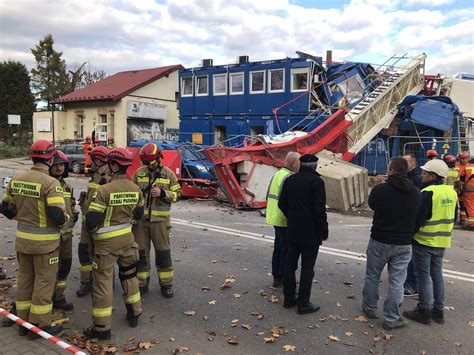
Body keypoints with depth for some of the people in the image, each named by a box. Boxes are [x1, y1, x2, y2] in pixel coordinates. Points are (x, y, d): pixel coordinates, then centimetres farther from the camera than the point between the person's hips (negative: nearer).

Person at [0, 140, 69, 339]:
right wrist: (66, 219, -5)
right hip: (45, 241, -6)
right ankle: (40, 325, 17)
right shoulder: (50, 183, -20)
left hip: (22, 239, 7)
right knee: (44, 282, 7)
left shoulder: (17, 179, 1)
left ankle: (24, 322, 31)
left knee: (24, 279, 19)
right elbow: (58, 215, -26)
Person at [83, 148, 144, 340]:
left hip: (106, 242, -5)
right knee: (129, 274, 22)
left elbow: (91, 221, -19)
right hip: (127, 238, 6)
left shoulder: (104, 191, -21)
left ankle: (102, 327, 12)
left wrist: (92, 229, 3)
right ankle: (134, 314, 35)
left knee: (102, 281, 4)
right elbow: (138, 214, 9)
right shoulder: (135, 189, -4)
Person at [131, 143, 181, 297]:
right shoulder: (139, 173, 4)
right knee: (141, 251, 10)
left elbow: (177, 194, -1)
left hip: (160, 220, -2)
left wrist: (162, 193, -17)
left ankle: (166, 284, 18)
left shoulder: (168, 174, 0)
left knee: (163, 252, 5)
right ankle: (142, 283, 24)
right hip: (140, 219, 2)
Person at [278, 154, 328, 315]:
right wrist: (324, 231, -8)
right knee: (307, 268, 2)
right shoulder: (316, 181, -15)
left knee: (290, 264, 13)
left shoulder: (289, 180, 5)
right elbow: (320, 209, -18)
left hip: (292, 231, 6)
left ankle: (288, 298, 22)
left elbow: (282, 204, 9)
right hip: (310, 233, -6)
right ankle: (303, 303, 7)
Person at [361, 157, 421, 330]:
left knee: (372, 276, 17)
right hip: (404, 244, 2)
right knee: (396, 281, 9)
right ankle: (391, 319, 16)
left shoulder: (379, 189, -16)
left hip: (380, 241, -2)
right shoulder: (416, 192, -4)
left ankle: (369, 308, 30)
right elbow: (417, 215, 9)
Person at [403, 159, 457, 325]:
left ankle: (424, 312, 12)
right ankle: (438, 311, 25)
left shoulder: (428, 193, -20)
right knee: (437, 275, 17)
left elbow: (418, 218, -19)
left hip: (424, 242, -7)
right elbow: (452, 217, 13)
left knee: (424, 277, 4)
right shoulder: (452, 191, 4)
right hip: (442, 242, 7)